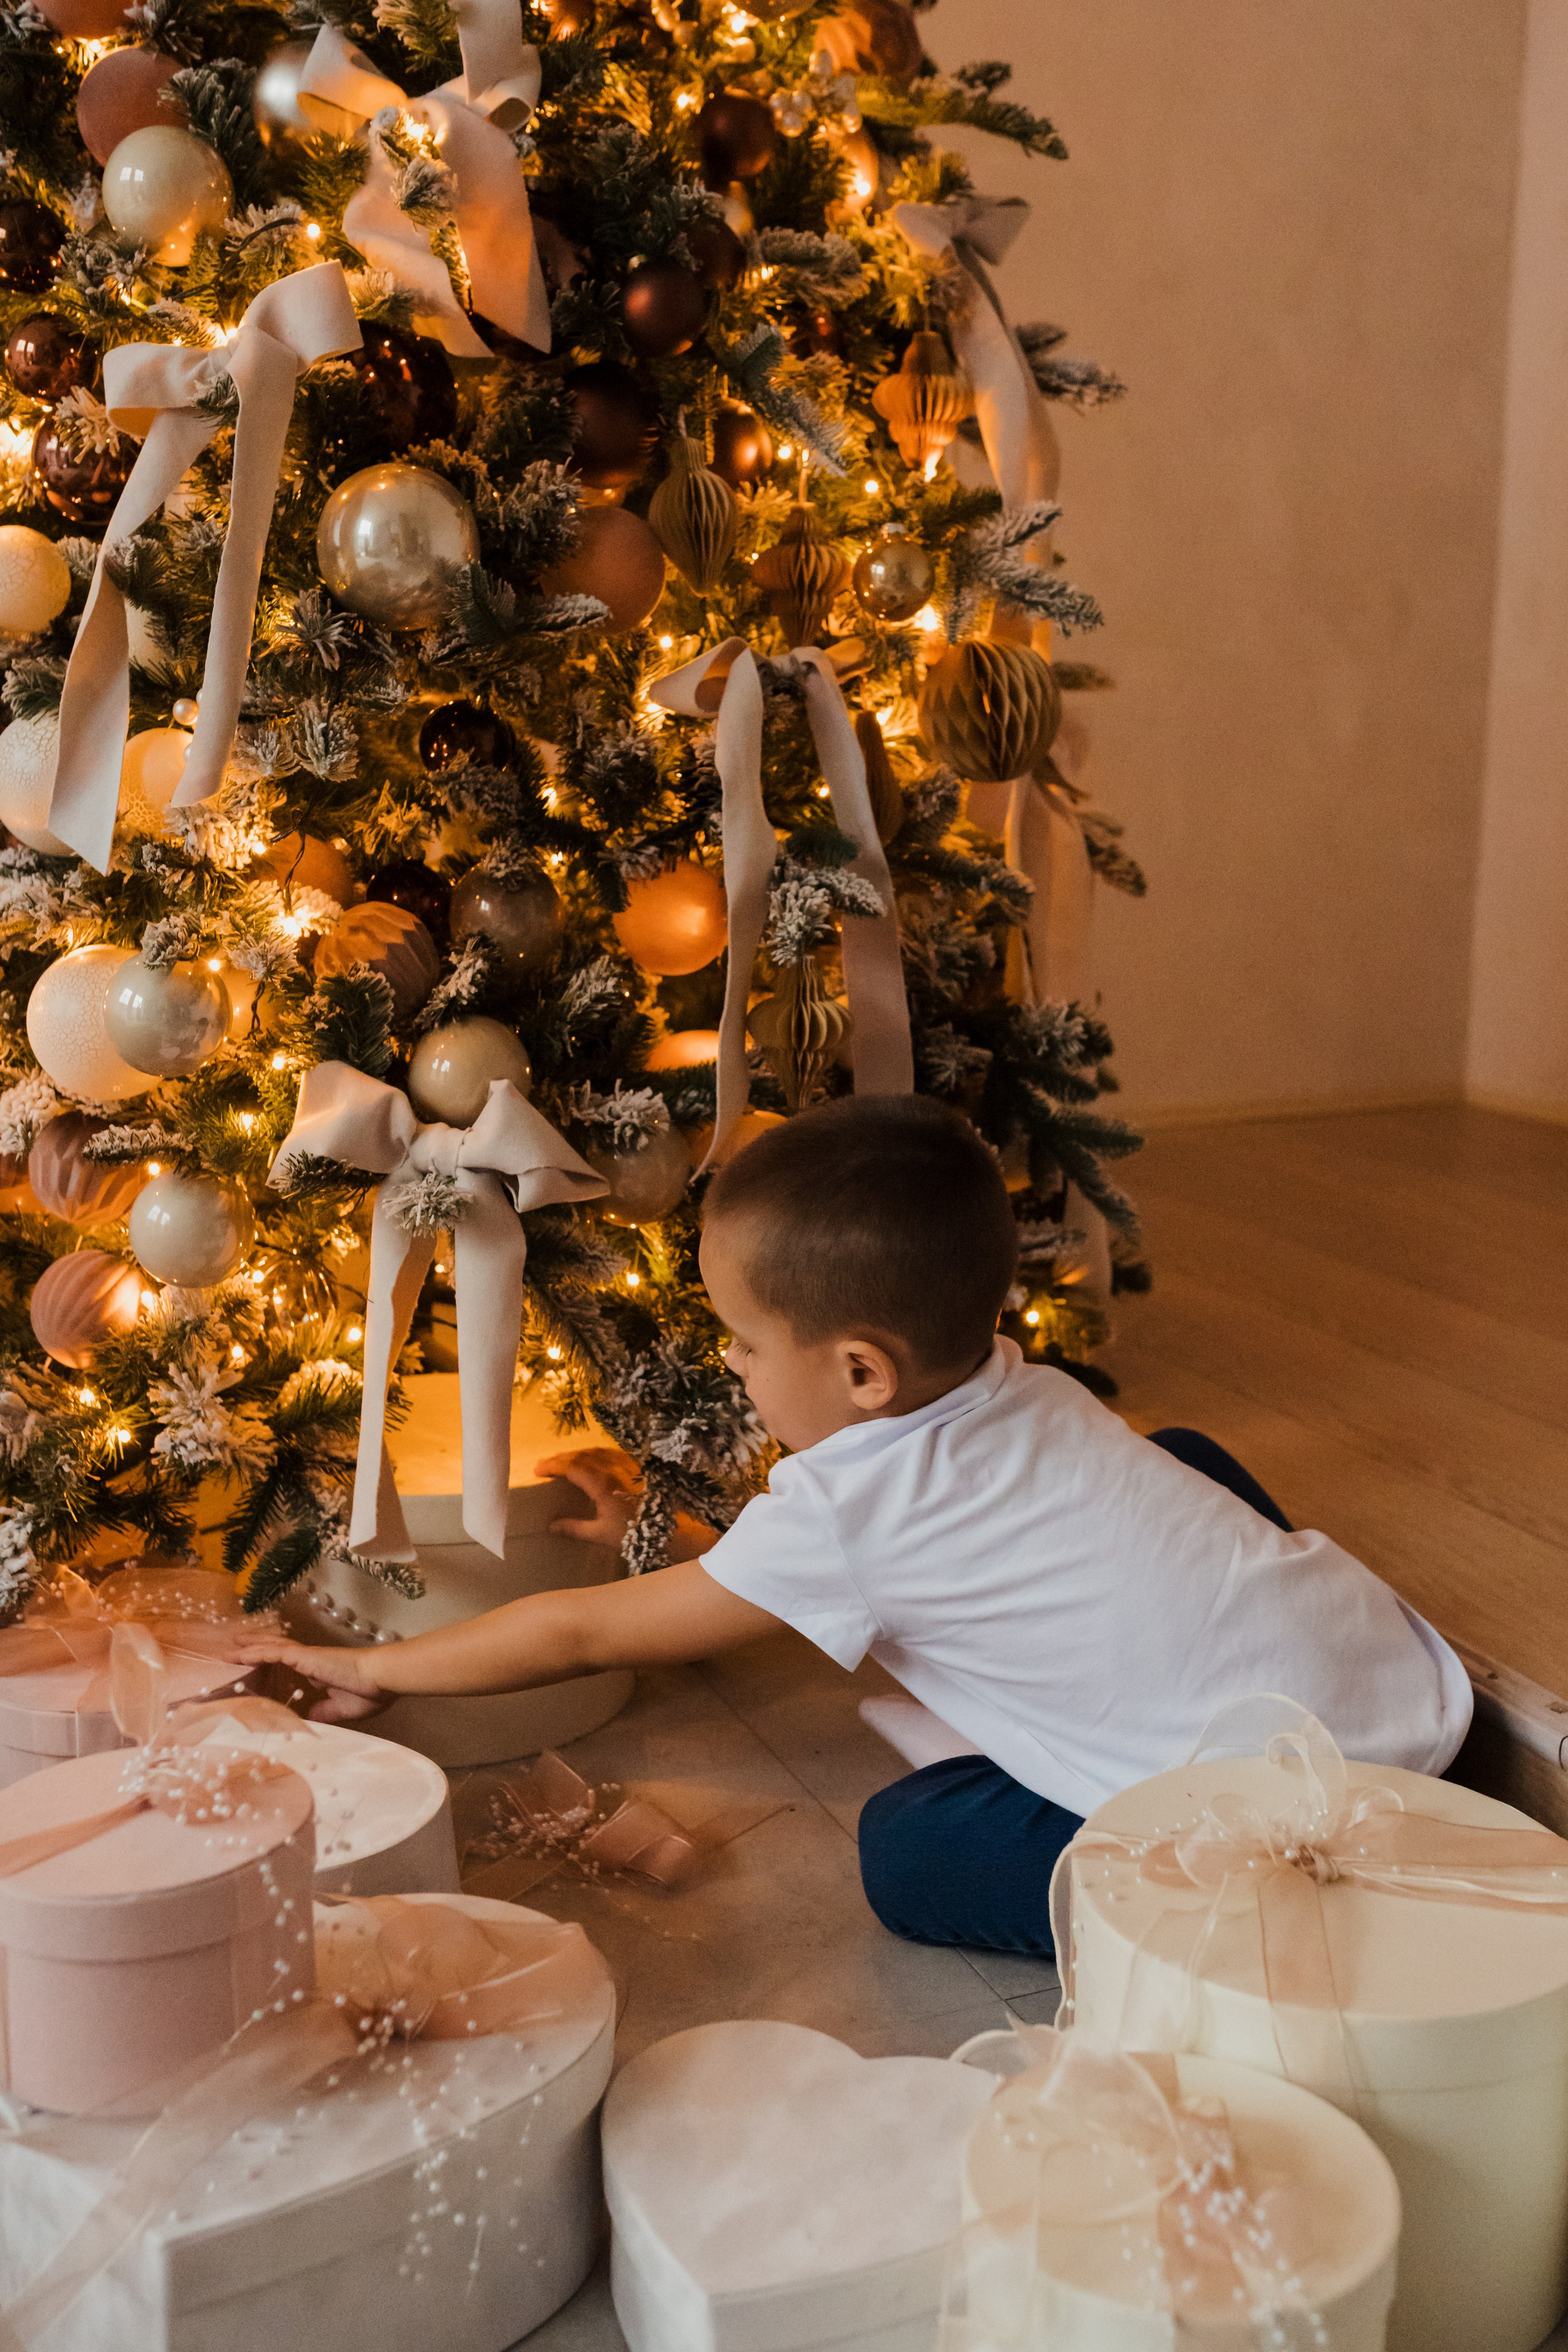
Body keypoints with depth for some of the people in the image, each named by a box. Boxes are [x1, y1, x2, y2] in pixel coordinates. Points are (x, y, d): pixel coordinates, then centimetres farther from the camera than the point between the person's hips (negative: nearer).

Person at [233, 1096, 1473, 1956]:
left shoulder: (843, 1504, -14)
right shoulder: (1030, 1396, 8)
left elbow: (582, 1635, -1)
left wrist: (370, 1668, 12)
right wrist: (679, 1541, 30)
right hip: (1409, 1677, 8)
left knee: (910, 1845, -2)